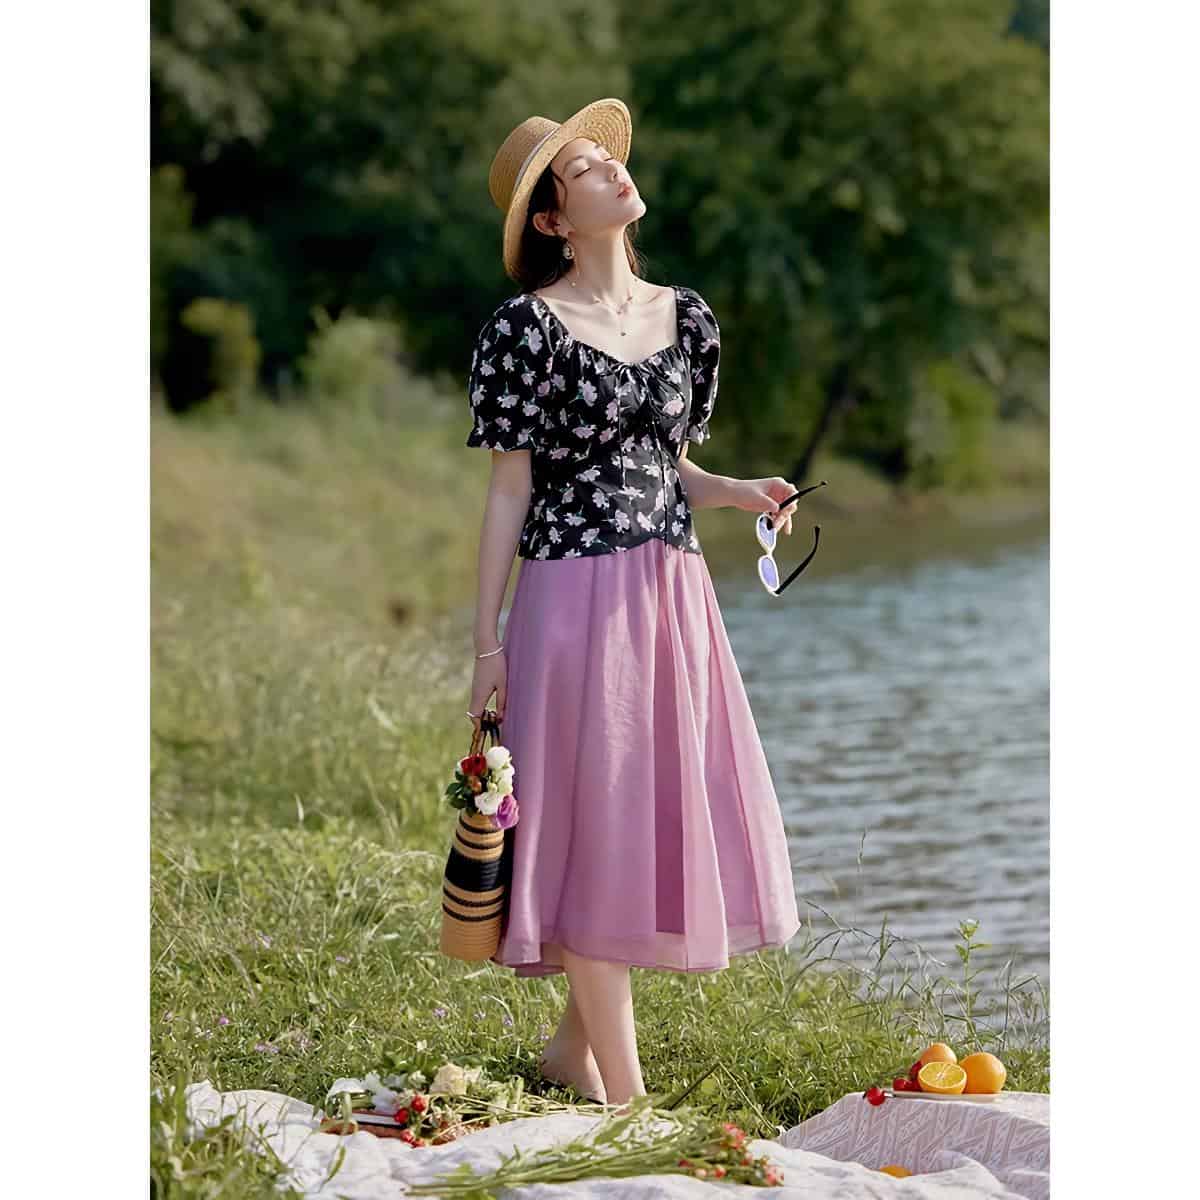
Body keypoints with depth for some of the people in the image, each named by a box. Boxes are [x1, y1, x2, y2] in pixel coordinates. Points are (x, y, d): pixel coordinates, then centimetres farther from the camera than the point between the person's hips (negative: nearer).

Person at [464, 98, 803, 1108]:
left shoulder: (687, 318, 11)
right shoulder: (528, 327, -7)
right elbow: (510, 490, -7)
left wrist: (740, 493, 0)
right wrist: (488, 642, -9)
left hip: (674, 597, 6)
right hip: (574, 596, -6)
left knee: (664, 818, 8)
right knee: (596, 829, -4)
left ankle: (574, 1046, 24)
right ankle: (627, 1097, 1)